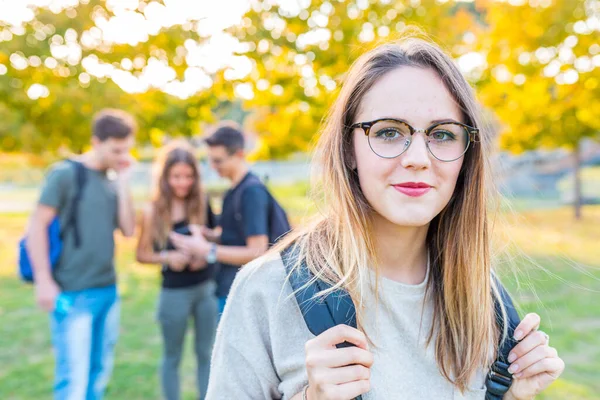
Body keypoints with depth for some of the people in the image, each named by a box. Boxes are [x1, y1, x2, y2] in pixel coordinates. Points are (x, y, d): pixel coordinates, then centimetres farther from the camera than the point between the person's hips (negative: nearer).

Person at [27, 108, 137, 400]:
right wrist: (43, 281, -11)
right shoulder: (65, 174, -7)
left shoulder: (112, 182, 10)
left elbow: (128, 230, 2)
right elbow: (37, 226, -7)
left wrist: (123, 182, -3)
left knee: (99, 374, 13)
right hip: (73, 295, -6)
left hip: (108, 291, 6)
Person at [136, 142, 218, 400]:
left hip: (207, 288, 2)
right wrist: (167, 257, -18)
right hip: (175, 292, -2)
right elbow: (142, 254, -1)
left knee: (205, 354, 14)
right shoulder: (153, 211, -9)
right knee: (172, 357, 15)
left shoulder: (203, 203, -5)